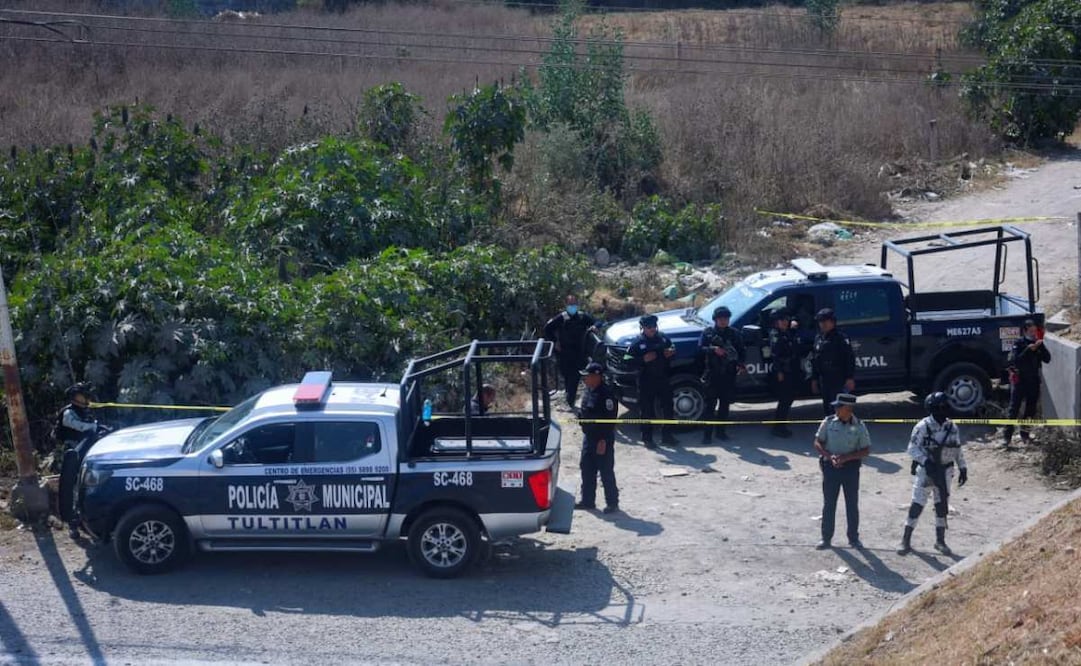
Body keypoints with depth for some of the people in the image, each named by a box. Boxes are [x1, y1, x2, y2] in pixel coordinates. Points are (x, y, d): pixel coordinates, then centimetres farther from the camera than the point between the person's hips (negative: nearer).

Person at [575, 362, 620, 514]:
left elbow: (609, 419, -22)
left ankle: (612, 503, 11)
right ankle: (587, 501, 25)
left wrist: (603, 440, -23)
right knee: (587, 471, 15)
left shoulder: (606, 394, -20)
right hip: (588, 437, 9)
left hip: (602, 440, -9)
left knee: (606, 473, 0)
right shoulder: (589, 391, 8)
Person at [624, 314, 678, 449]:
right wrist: (643, 359, -21)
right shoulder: (638, 342, -7)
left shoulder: (662, 337, 6)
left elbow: (672, 347, 21)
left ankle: (666, 435, 24)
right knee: (647, 410, 0)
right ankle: (647, 438, 10)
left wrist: (671, 351, -3)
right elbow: (627, 359, -10)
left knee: (668, 407, 10)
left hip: (663, 378, 5)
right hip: (646, 381, -5)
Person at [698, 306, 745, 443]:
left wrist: (741, 364, -9)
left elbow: (741, 351, 10)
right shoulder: (708, 332, 3)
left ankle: (721, 431, 19)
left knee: (725, 404, 9)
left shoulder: (733, 333, 10)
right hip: (712, 374, -3)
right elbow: (700, 350, -5)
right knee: (710, 405, -4)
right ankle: (707, 434, -2)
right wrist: (713, 349, -23)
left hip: (729, 375, 3)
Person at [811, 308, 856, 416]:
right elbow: (815, 361, 18)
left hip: (840, 380, -7)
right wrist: (814, 379, 16)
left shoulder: (841, 338, -6)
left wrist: (850, 378, -14)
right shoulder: (818, 339, 13)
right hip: (824, 380, 7)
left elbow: (850, 359, -9)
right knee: (827, 407, 10)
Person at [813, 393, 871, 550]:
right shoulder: (828, 422, -5)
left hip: (851, 467, 0)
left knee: (852, 504, 9)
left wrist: (846, 457, -18)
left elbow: (866, 450, -4)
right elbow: (817, 443, -1)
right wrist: (829, 456, -18)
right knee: (829, 503, 6)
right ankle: (826, 538, 16)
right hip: (830, 466, 0)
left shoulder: (859, 426, -7)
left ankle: (853, 538, 23)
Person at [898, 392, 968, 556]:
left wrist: (963, 468, 8)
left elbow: (957, 450, 11)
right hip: (925, 470, -4)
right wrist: (926, 460, -27)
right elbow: (912, 448, -14)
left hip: (944, 472, 4)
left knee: (942, 505, 10)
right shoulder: (923, 427, -14)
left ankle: (940, 541, 23)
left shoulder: (952, 427, 1)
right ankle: (906, 541, 2)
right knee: (917, 505, -5)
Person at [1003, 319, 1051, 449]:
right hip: (1019, 380, -5)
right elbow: (1014, 360, -17)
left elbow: (1047, 359, -1)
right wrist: (1028, 350, -24)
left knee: (1031, 409, 9)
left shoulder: (1037, 343, 7)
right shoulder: (1019, 343, -6)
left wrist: (1041, 346, -15)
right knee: (1014, 409, -7)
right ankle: (1007, 437, -9)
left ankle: (1025, 434, 21)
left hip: (1033, 380, 5)